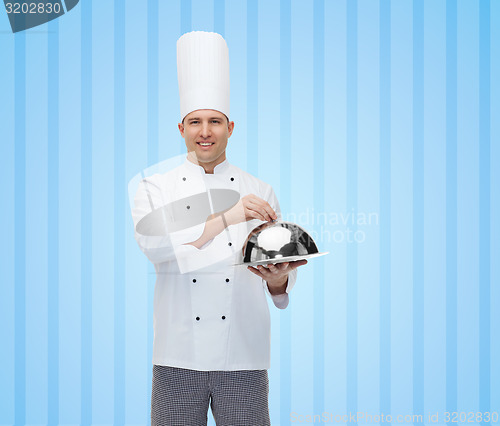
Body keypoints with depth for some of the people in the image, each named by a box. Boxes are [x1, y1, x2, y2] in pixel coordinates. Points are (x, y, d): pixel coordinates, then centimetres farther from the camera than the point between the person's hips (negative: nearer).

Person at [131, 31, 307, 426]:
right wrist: (226, 218, -23)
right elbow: (155, 245, -14)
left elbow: (282, 271, 6)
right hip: (179, 357, 0)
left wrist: (276, 278, -18)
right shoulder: (155, 188, 5)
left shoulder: (259, 191, 7)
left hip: (243, 358, 1)